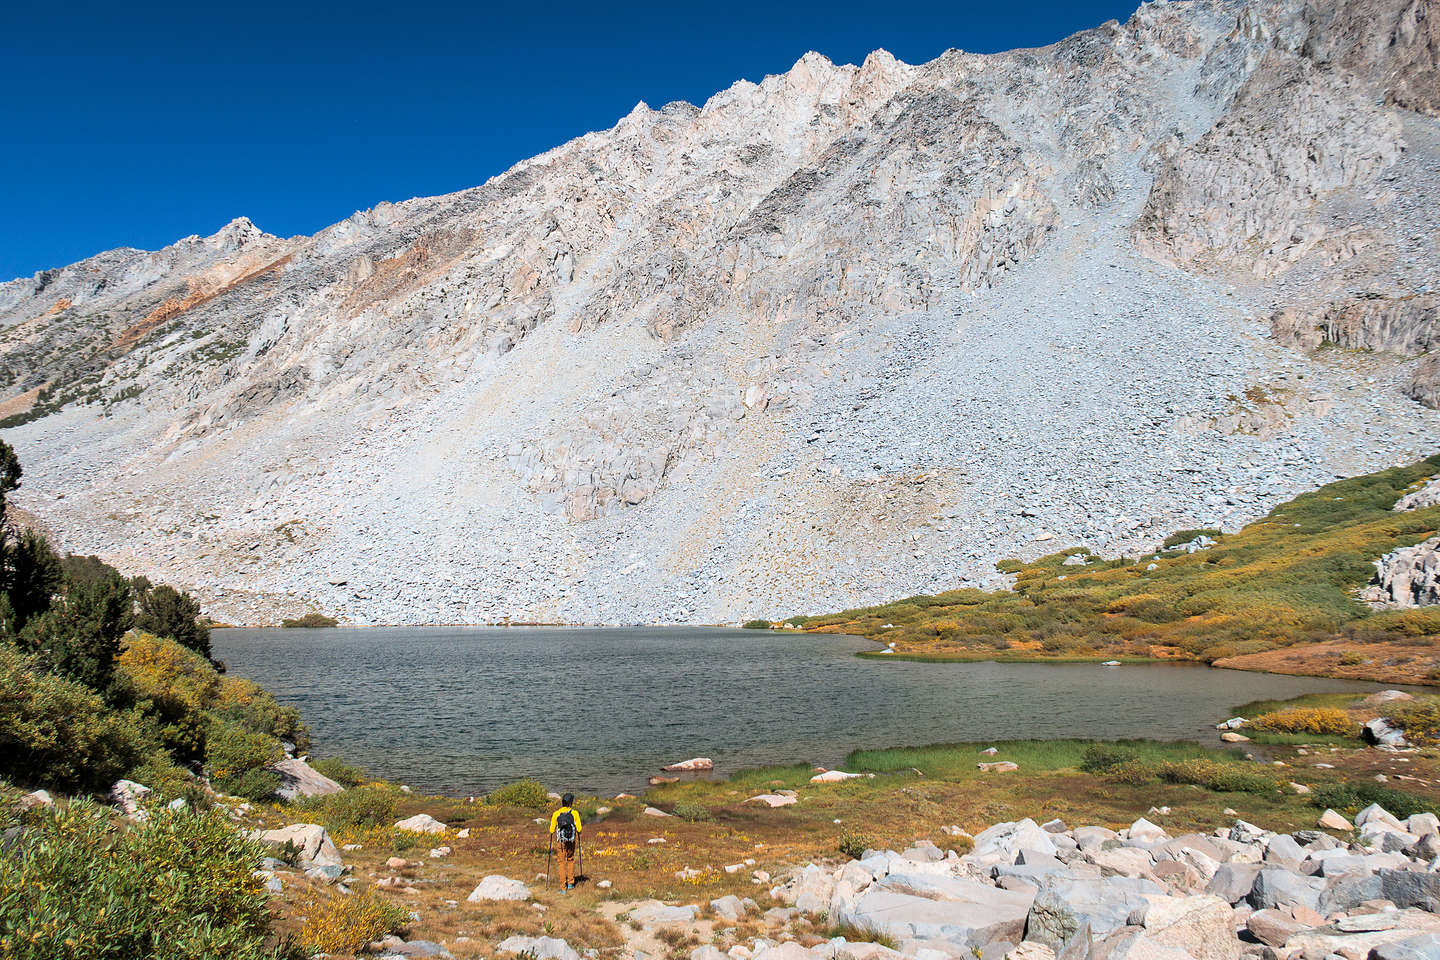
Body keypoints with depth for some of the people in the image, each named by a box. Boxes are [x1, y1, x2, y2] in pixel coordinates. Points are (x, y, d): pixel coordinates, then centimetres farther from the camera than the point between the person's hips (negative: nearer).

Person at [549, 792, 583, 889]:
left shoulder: (556, 814, -8)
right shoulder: (575, 813, -8)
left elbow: (552, 830, -4)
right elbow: (579, 829, -6)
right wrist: (581, 827, 15)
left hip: (560, 842, -1)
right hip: (571, 841, 1)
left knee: (562, 863, 8)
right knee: (571, 860, 23)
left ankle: (563, 887, 6)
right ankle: (570, 883, 23)